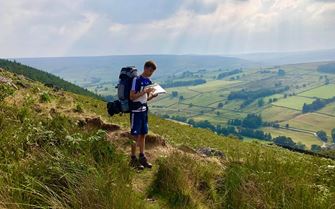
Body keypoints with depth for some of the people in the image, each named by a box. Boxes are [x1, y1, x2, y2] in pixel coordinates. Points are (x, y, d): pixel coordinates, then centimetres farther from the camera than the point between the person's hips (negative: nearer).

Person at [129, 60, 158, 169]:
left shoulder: (149, 81, 10)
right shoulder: (137, 80, -13)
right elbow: (132, 97, -18)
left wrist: (152, 96, -5)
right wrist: (145, 91, -23)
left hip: (144, 110, 8)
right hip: (136, 111, -7)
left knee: (143, 134, 12)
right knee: (136, 136, -2)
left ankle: (142, 157, 22)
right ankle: (133, 159, 7)